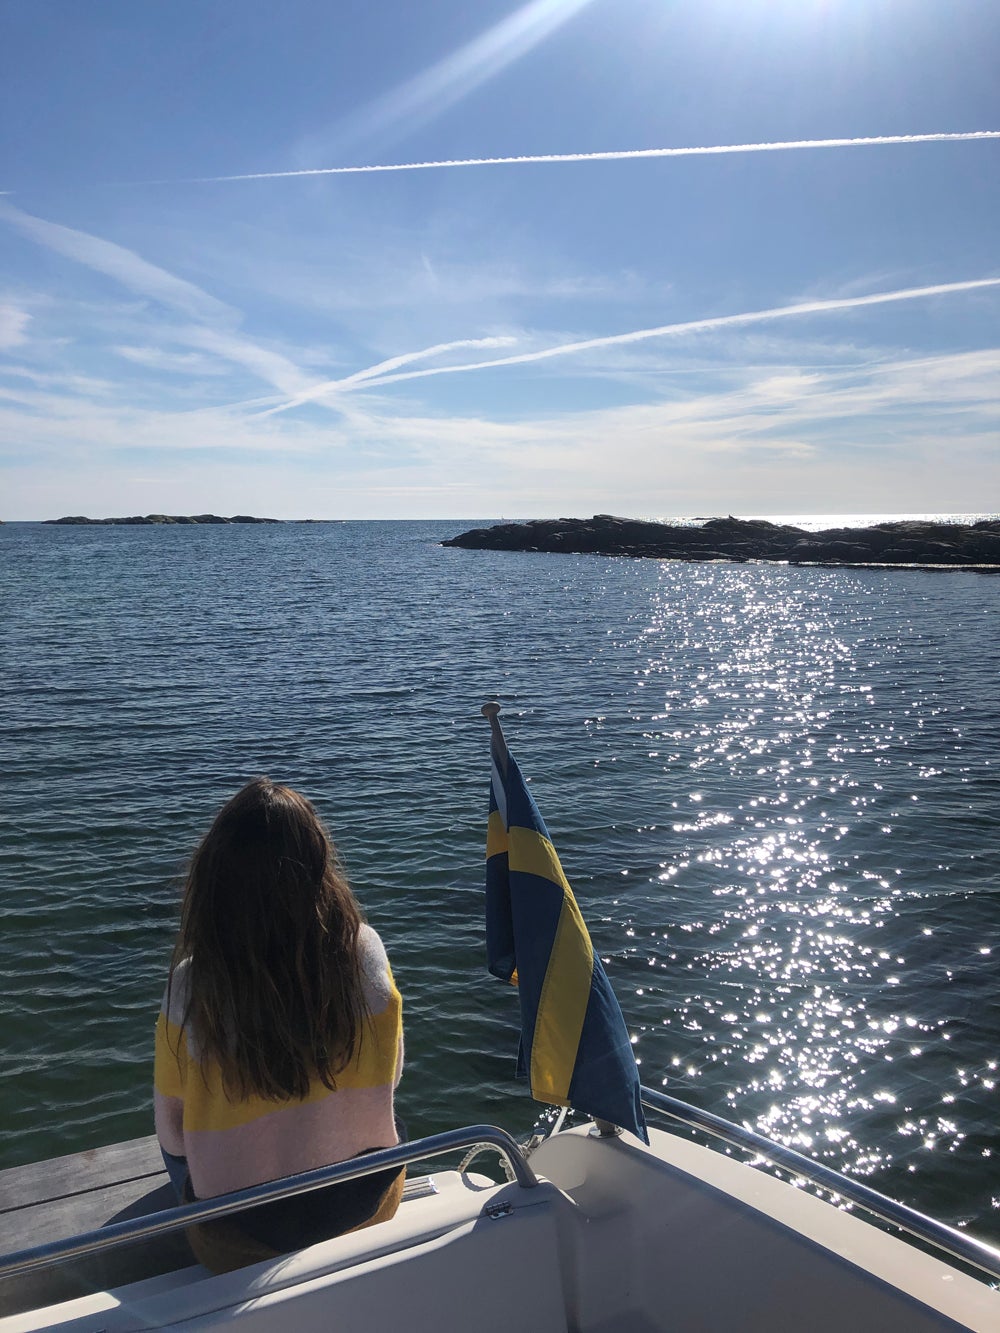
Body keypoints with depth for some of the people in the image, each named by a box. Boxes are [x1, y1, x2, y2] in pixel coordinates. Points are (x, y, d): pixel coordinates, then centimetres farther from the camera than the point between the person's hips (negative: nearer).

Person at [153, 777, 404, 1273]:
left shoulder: (192, 985, -23)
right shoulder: (364, 950, -18)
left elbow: (173, 1134, -11)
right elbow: (388, 1076, -2)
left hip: (242, 1239, -1)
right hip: (368, 1203, 2)